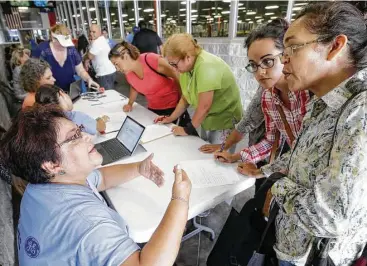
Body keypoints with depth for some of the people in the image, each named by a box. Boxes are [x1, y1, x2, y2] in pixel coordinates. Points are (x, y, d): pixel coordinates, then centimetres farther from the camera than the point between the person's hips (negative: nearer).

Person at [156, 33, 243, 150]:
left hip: (225, 120, -7)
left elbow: (204, 107, -27)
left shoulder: (206, 66, -28)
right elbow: (185, 98, 8)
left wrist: (188, 130, -15)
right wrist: (170, 118, 6)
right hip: (207, 119, 8)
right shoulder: (186, 66, -2)